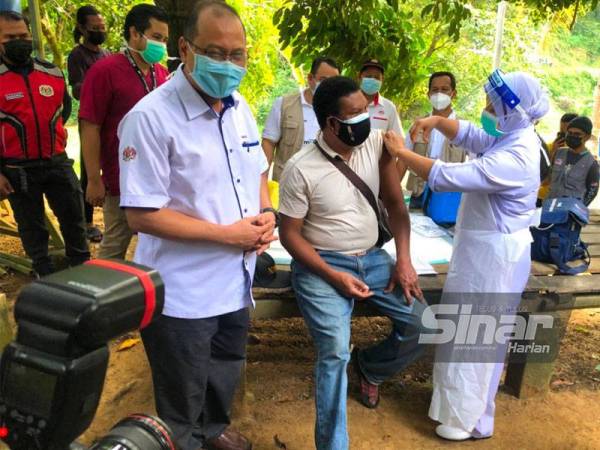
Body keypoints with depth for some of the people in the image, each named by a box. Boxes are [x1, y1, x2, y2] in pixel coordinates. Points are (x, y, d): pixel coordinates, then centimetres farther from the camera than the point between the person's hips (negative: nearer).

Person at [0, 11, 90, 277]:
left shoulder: (52, 73, 4)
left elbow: (65, 106, 21)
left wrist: (53, 132, 10)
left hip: (57, 162, 3)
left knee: (73, 217, 11)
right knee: (31, 226, 10)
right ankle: (46, 276, 26)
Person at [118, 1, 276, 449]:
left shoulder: (240, 107, 3)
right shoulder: (151, 118, -21)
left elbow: (257, 169, 16)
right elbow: (142, 214, -22)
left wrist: (266, 213, -5)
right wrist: (229, 234, -21)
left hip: (235, 280, 8)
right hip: (182, 294, -7)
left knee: (226, 374, 29)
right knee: (182, 401, 15)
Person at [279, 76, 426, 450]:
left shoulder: (376, 143, -4)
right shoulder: (301, 169, -17)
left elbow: (395, 203, 3)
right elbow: (290, 234, -10)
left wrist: (404, 259, -6)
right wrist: (333, 276, -20)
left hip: (372, 258, 5)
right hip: (322, 265, -5)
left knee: (421, 324, -2)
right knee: (335, 350, -22)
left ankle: (370, 366, 30)